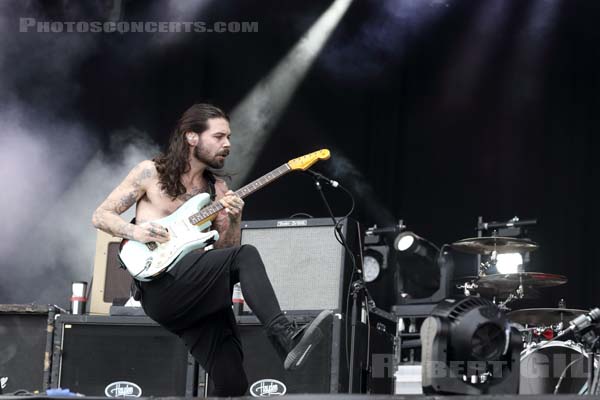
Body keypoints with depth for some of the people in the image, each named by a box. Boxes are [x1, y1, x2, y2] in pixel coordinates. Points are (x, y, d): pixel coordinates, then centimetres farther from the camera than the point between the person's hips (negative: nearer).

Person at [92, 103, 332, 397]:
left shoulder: (218, 189, 19)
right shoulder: (151, 172, 5)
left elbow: (224, 250, 13)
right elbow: (100, 216, 6)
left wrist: (234, 221, -6)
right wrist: (136, 232, -12)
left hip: (203, 300, 5)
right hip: (160, 287, -5)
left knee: (232, 385, -12)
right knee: (246, 256, -28)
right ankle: (286, 337, -38)